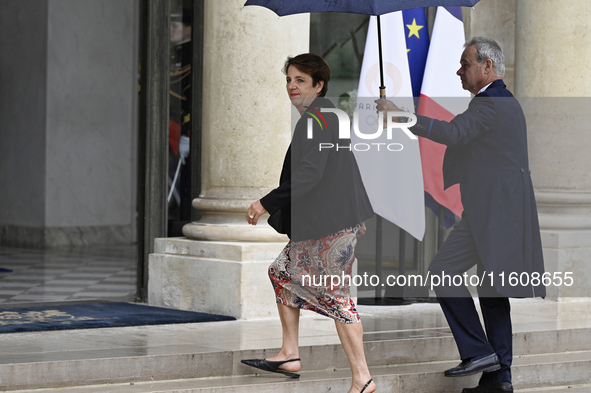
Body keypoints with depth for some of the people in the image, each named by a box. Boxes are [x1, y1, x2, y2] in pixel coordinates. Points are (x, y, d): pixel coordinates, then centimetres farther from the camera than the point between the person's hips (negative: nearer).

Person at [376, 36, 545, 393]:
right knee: (492, 284, 10)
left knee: (444, 273, -8)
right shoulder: (507, 102, 21)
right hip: (506, 210, 10)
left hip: (491, 212, -10)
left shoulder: (490, 103, -13)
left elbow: (453, 133, -29)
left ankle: (478, 351, -8)